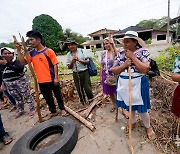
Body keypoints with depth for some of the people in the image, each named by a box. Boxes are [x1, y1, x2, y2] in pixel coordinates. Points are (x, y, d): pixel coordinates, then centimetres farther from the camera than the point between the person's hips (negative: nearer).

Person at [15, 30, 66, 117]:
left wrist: (56, 77, -13)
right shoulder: (31, 53, 6)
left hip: (52, 79, -5)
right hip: (41, 81, 5)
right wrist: (18, 50, -4)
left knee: (58, 95, 13)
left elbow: (55, 65, -10)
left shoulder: (48, 51, -10)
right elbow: (23, 62, 3)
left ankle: (62, 109, 34)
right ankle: (53, 111, 36)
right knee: (47, 98, 17)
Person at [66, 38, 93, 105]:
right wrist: (72, 61, -16)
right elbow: (69, 67, 2)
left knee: (87, 88, 1)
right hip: (76, 74, 3)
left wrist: (79, 60, -19)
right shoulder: (68, 55, 2)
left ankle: (91, 101, 27)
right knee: (79, 89, 11)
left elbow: (87, 61, -5)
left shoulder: (81, 51, -5)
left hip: (84, 72, -2)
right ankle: (83, 102, 32)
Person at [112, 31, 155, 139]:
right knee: (128, 106, 20)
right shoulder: (120, 54, 2)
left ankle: (148, 127, 38)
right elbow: (114, 70, 0)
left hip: (137, 84, -4)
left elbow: (145, 70, -22)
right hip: (124, 84, 5)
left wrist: (132, 57, -20)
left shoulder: (143, 52, -10)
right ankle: (133, 122, 47)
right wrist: (124, 65, -18)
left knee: (141, 108, 8)